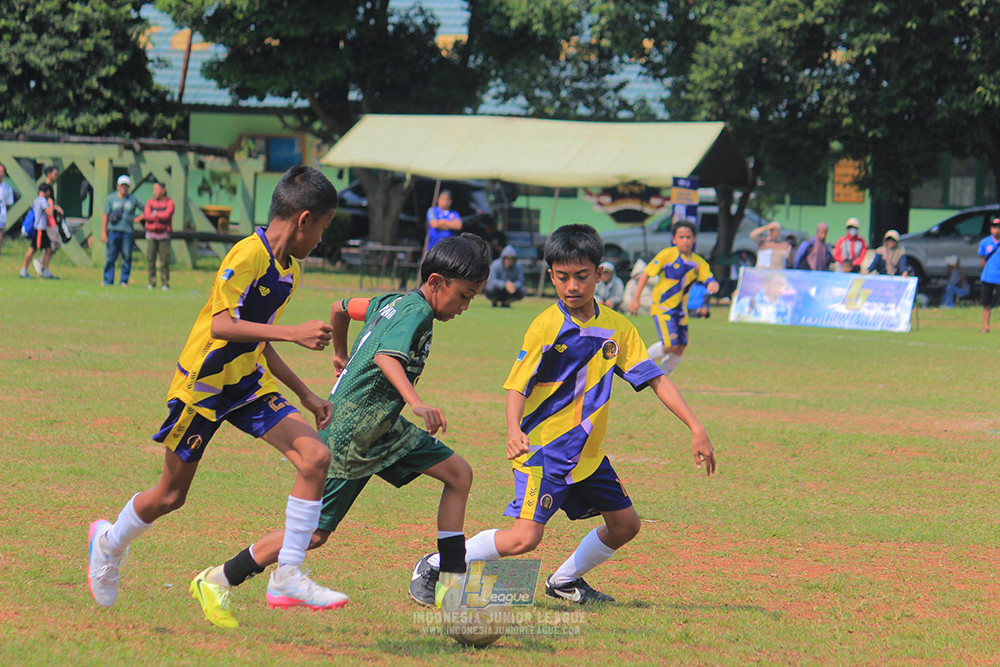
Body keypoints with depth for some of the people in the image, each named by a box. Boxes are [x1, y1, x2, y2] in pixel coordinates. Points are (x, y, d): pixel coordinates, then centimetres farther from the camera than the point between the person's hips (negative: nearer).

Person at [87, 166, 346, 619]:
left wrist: (305, 396, 18)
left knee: (315, 457, -14)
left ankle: (287, 579, -10)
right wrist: (293, 334, -39)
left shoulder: (290, 269, 7)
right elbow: (222, 325, -33)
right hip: (203, 386, -7)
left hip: (249, 385, 8)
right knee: (170, 496, 7)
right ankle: (110, 542, 39)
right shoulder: (248, 256, -21)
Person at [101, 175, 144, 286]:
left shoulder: (133, 199, 8)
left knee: (127, 257, -3)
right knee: (109, 257, -1)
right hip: (113, 230, 0)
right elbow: (105, 216, 5)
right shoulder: (111, 198, 8)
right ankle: (108, 281, 4)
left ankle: (124, 281, 4)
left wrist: (138, 219, -1)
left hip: (127, 232, 0)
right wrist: (103, 232, -3)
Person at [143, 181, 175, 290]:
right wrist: (160, 217, -14)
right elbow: (146, 216, -7)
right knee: (150, 259, -3)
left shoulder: (169, 203, 1)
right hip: (151, 235, 3)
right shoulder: (150, 202, 9)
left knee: (165, 260, -6)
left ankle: (165, 283, -1)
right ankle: (152, 283, 2)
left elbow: (167, 215, -16)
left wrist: (155, 214, -7)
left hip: (164, 235, -3)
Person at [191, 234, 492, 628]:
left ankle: (451, 583, 3)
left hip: (381, 429, 10)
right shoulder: (416, 312, -17)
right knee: (315, 533, -4)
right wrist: (416, 403, -51)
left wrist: (341, 354, 42)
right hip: (349, 436, -10)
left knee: (459, 475, 2)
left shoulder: (393, 303, 10)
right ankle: (215, 583, 8)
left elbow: (340, 308, 26)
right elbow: (386, 356, -38)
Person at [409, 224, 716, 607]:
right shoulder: (546, 326, -13)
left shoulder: (617, 327, 3)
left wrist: (696, 429, -3)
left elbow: (655, 379, 5)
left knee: (625, 525, 11)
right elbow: (517, 386, -16)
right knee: (524, 538, -18)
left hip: (588, 453, 7)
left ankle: (565, 581, 32)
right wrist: (514, 430, -35)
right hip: (543, 449, -7)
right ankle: (433, 567, -3)